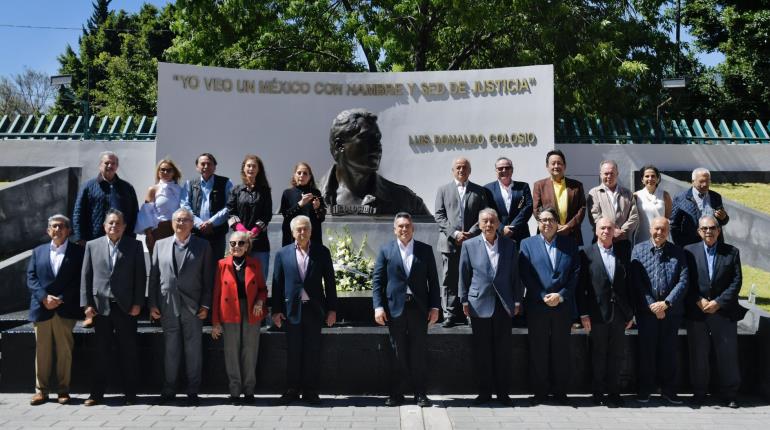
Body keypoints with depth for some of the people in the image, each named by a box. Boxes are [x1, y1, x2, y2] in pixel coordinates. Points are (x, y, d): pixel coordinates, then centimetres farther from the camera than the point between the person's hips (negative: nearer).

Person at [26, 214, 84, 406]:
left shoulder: (77, 251, 5)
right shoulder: (38, 251, 15)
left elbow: (79, 280, -3)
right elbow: (31, 278, 6)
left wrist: (60, 300, -11)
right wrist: (44, 298, -10)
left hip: (65, 309, -2)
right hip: (41, 309, 2)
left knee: (64, 351, 1)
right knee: (42, 352, 5)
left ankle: (63, 390, 9)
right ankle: (41, 390, 13)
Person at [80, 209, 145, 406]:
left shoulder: (134, 246, 4)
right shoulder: (92, 245, 9)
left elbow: (140, 276, 1)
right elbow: (86, 276, 7)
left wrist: (137, 303, -6)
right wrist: (86, 303, 0)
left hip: (125, 307, -1)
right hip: (101, 306, 1)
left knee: (128, 351, 4)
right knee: (101, 351, 7)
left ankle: (130, 393, 12)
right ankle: (97, 393, 14)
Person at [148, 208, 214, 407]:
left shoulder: (202, 246, 4)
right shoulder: (160, 245, 10)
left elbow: (208, 278, 1)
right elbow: (153, 276, 9)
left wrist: (205, 305, -5)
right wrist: (152, 304, 2)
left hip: (192, 306, -2)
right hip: (167, 306, 2)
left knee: (193, 349, 3)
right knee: (170, 349, 9)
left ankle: (193, 391, 12)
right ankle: (169, 390, 21)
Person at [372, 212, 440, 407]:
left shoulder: (425, 250, 6)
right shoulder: (386, 250, 4)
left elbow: (433, 280, 6)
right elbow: (377, 280, 2)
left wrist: (435, 306, 0)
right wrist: (378, 306, -7)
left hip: (419, 307, 1)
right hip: (395, 308, 0)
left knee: (419, 352, 4)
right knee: (397, 353, 5)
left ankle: (420, 393, 13)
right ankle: (396, 393, 14)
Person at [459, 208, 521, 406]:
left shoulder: (510, 245, 6)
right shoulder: (469, 245, 3)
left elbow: (515, 275, 8)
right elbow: (464, 275, 5)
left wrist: (517, 301, 4)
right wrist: (464, 301, 1)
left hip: (504, 305, 1)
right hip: (480, 305, -1)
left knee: (503, 350, 5)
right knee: (482, 351, 5)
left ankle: (502, 392, 15)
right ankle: (484, 392, 15)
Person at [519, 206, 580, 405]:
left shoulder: (570, 244, 9)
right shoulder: (527, 244, 5)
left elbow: (576, 273, 2)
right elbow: (525, 275, -2)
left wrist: (561, 296, -9)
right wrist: (543, 297, -11)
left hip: (563, 305, 1)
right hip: (537, 306, -1)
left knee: (561, 349, 6)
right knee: (538, 350, 3)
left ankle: (560, 391, 17)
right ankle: (540, 392, 13)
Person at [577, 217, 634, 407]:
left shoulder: (623, 253, 7)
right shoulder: (586, 253, -2)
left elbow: (628, 283, 8)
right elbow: (581, 286, -4)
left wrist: (630, 313, 5)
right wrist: (583, 313, -8)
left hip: (619, 313, 3)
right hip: (597, 313, -3)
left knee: (617, 355, 9)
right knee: (598, 355, 6)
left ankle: (614, 392, 21)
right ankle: (598, 393, 18)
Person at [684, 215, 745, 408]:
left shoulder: (731, 252, 5)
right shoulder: (689, 251, 3)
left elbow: (736, 282, -1)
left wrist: (718, 302, -10)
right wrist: (698, 301, -11)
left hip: (724, 312, 0)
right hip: (696, 312, 0)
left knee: (728, 354, 5)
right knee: (698, 355, 7)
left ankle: (729, 394, 17)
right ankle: (699, 392, 18)